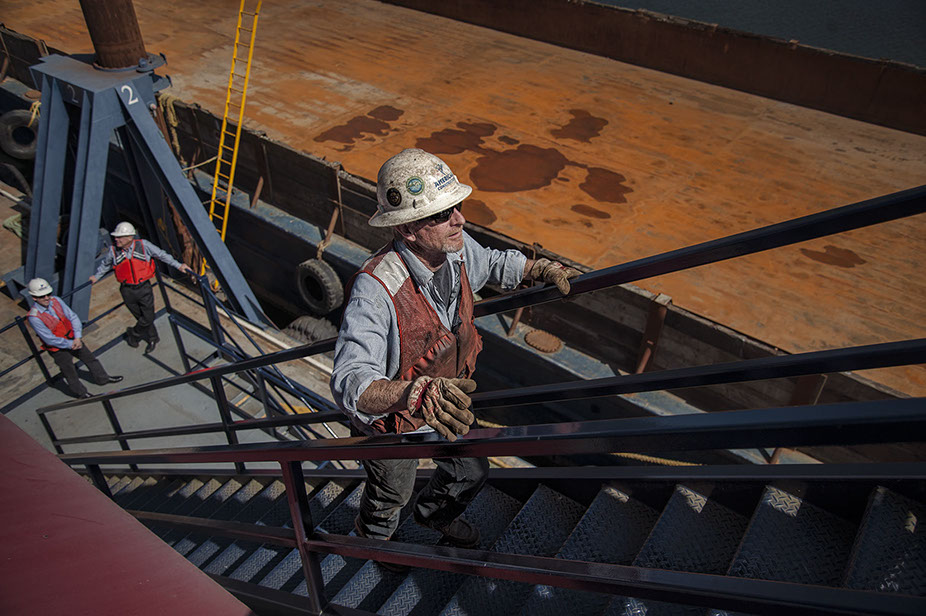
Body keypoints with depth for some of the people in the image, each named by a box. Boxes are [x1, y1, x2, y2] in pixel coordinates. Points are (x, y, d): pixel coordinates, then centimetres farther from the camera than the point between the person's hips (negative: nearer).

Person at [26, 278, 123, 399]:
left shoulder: (55, 300, -14)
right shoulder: (34, 318, -28)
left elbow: (73, 317, -9)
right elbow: (50, 339, -24)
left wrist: (77, 337, -19)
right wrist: (70, 344, -18)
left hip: (73, 339, 5)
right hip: (58, 349, -5)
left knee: (89, 357, 20)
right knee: (69, 372, 13)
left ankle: (102, 378, 43)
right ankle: (81, 393, 36)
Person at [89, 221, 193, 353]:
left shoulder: (143, 245, -11)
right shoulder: (113, 250, -6)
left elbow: (161, 255, 0)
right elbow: (105, 264, 15)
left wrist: (178, 265, -2)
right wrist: (96, 276, 29)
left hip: (144, 288, -1)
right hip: (127, 291, 1)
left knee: (148, 318, 1)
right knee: (141, 317, 12)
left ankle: (133, 333, 30)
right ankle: (153, 339, 33)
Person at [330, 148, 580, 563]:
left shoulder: (457, 248, -18)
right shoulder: (375, 289, -42)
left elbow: (493, 264, 7)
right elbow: (350, 384, -49)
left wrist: (543, 270, -7)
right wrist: (418, 394, -65)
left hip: (445, 401, 6)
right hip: (390, 422, -5)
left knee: (472, 471, 26)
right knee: (391, 494, 25)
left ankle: (435, 513, 63)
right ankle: (374, 536, 64)